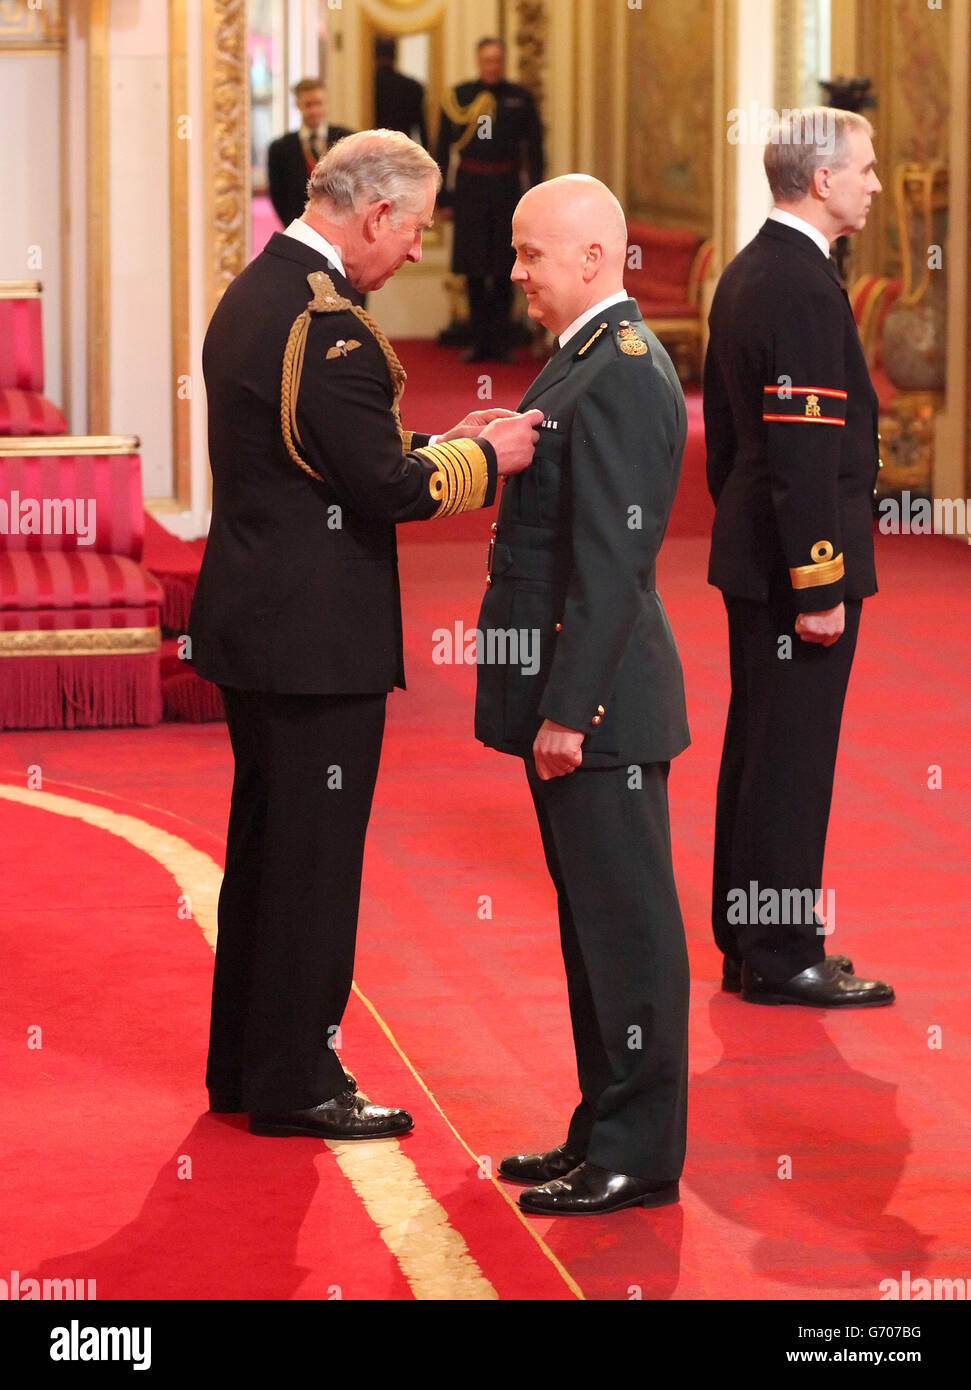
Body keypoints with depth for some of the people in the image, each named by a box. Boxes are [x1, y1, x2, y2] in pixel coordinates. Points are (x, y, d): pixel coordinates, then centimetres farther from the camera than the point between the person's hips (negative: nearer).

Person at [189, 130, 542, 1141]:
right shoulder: (324, 323, -21)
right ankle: (294, 1083, 9)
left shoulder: (252, 296, 11)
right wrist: (485, 458, -7)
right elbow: (383, 488, -21)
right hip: (315, 638, -10)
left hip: (251, 623, 10)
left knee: (265, 846, 18)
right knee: (314, 857, 0)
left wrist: (438, 448, 11)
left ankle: (243, 1060, 28)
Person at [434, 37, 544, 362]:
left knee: (503, 272, 4)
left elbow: (534, 149, 5)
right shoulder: (459, 97, 2)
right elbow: (442, 149, 4)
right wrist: (443, 198, -1)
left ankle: (500, 344, 11)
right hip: (470, 189, 0)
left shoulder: (520, 99, 3)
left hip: (506, 189, 0)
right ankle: (480, 342, 10)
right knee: (474, 272, 3)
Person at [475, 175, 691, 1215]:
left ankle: (638, 1157, 4)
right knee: (591, 922, 15)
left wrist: (568, 709, -22)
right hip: (568, 695, 11)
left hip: (599, 699, -11)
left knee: (626, 923, -3)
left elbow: (611, 561, -22)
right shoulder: (588, 358, 15)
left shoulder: (620, 376, -18)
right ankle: (604, 1131, 24)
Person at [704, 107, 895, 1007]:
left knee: (756, 748, 15)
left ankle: (747, 941, 24)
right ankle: (782, 957, 2)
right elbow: (806, 450, -23)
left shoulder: (745, 274, 11)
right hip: (799, 562, -10)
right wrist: (819, 586, -21)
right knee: (793, 756, -4)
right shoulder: (805, 288, -19)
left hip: (747, 553, 10)